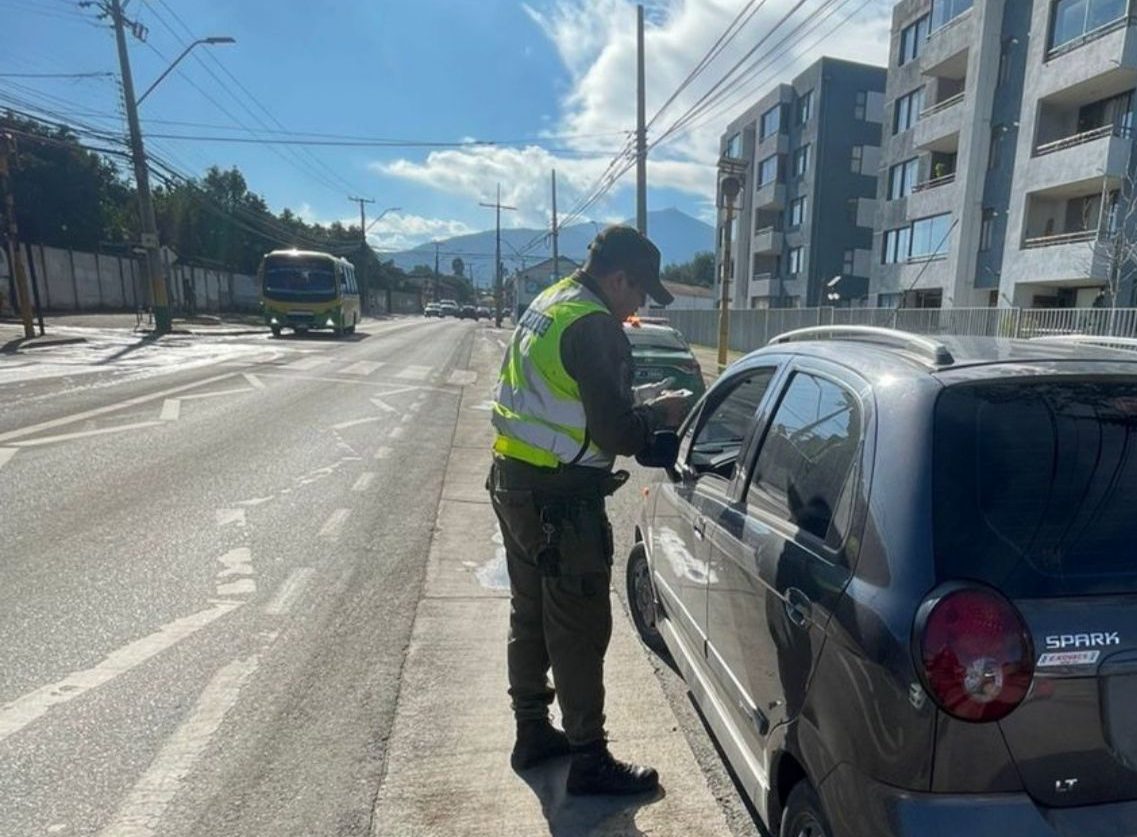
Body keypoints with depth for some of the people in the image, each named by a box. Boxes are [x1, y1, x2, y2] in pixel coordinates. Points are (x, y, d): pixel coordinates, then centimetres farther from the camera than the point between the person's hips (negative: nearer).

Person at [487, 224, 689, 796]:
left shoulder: (548, 304, 12)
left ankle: (533, 732, 37)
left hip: (514, 481, 10)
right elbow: (617, 433, -22)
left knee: (530, 615, 20)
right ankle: (590, 761, 21)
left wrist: (637, 412, 10)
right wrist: (661, 412, -3)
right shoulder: (594, 326, -18)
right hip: (560, 497, -10)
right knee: (580, 630, 5)